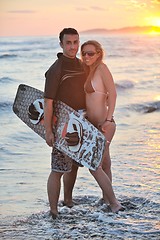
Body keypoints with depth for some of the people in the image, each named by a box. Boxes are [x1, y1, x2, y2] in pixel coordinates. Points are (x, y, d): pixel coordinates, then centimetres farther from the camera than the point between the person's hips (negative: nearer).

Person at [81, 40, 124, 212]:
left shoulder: (101, 68, -11)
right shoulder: (87, 70, 12)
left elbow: (112, 94, -17)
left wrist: (108, 119, -23)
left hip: (103, 124, -8)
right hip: (92, 124, 8)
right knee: (104, 164, 18)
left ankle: (114, 203, -2)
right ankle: (106, 198, 30)